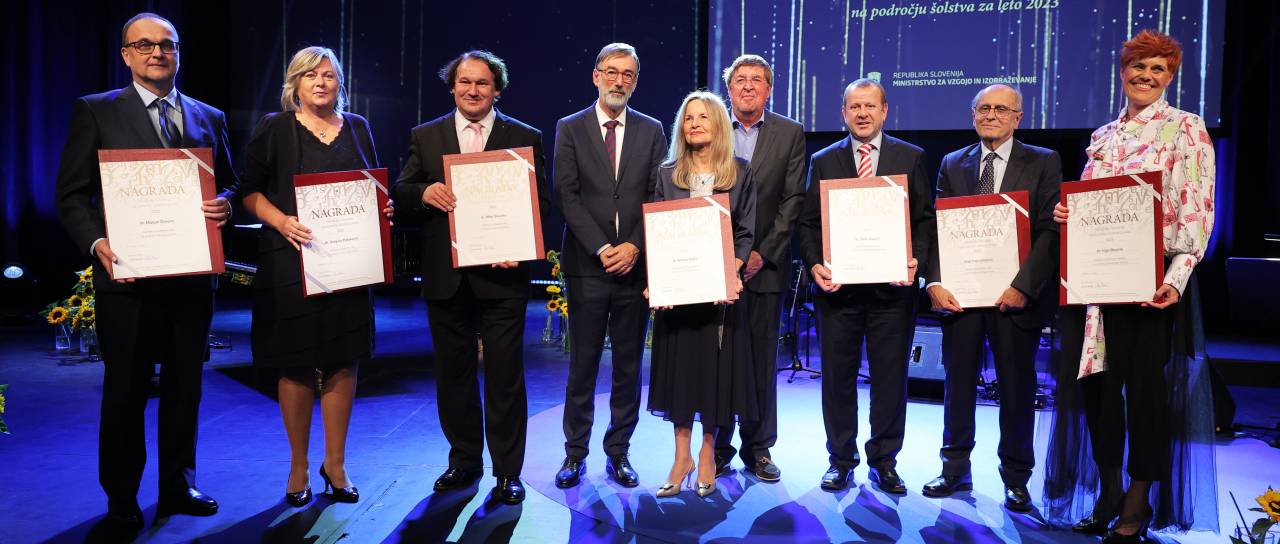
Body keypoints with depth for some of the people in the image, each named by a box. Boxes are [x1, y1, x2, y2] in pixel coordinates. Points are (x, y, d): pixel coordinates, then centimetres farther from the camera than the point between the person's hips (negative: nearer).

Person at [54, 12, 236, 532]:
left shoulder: (209, 118, 12)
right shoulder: (96, 112, 2)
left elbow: (229, 183, 15)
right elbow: (72, 195, -1)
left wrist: (224, 204, -8)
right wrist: (97, 244, -17)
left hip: (192, 275, 3)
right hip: (128, 276, -3)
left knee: (185, 387, 13)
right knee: (125, 391, 8)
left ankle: (178, 484, 28)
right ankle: (121, 497, 23)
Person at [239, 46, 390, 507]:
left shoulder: (357, 128, 12)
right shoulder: (274, 129, 2)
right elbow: (251, 192, -1)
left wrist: (383, 209, -4)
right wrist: (282, 222, -17)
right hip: (291, 260, -3)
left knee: (344, 362, 4)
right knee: (296, 365, 3)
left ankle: (335, 463, 18)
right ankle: (298, 467, 18)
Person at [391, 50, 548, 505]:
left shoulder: (525, 137, 4)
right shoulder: (425, 136, 10)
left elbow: (541, 200, 1)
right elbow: (400, 191, 8)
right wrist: (423, 192, -15)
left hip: (501, 274, -2)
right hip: (446, 276, 3)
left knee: (505, 376, 2)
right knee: (454, 373, 12)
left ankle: (507, 471, 14)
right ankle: (464, 461, 28)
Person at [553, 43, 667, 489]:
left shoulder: (652, 130, 9)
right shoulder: (570, 129, 4)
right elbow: (567, 196, -3)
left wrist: (635, 246, -10)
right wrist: (602, 248, -12)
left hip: (635, 264, 2)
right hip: (587, 265, -1)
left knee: (629, 365, 7)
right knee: (582, 364, 4)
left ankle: (618, 453, 18)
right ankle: (575, 453, 14)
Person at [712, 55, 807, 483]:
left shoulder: (791, 134, 6)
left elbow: (793, 200, 0)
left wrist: (762, 253, -9)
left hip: (765, 266, 0)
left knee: (762, 360, 6)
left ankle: (758, 448, 18)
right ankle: (718, 448, 15)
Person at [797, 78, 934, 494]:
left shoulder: (911, 158, 7)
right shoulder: (823, 161, 8)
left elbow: (925, 218, 4)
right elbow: (809, 223, 6)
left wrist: (915, 259, -12)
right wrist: (814, 265, -10)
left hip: (892, 287, 0)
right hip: (839, 287, 1)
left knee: (890, 377, 6)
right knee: (837, 376, 7)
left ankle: (884, 461, 20)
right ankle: (841, 460, 21)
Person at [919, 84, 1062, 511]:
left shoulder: (1044, 163, 2)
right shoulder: (953, 164, 10)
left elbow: (1050, 231, -5)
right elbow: (937, 228, 4)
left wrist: (1023, 286, -16)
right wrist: (935, 282, -9)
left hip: (1015, 295, -2)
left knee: (1017, 388, 7)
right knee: (957, 383, 9)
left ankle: (1016, 479, 22)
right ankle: (956, 469, 23)